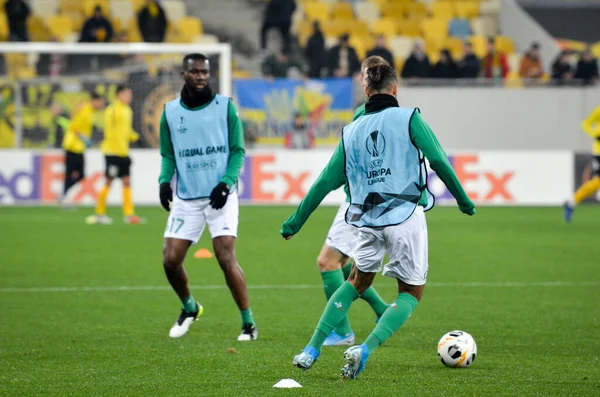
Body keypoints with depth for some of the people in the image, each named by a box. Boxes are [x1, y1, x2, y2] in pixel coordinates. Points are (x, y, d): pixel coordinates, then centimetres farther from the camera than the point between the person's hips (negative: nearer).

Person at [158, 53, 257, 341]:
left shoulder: (225, 106, 0)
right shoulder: (170, 112, 6)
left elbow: (238, 150, 1)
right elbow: (168, 155, 13)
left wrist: (226, 183, -14)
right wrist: (165, 180, -7)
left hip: (220, 196, -3)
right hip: (186, 198, 3)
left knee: (226, 258, -15)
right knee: (170, 260, -2)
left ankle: (248, 323, -3)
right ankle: (189, 308, 27)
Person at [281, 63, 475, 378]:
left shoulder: (351, 131, 10)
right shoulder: (408, 119, -1)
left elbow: (326, 181, 11)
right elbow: (438, 161, -8)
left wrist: (296, 221, 18)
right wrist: (463, 199, 5)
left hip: (368, 220, 4)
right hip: (406, 216, -4)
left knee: (357, 282, 25)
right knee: (412, 291, 11)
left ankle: (312, 350, 17)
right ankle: (365, 350, -10)